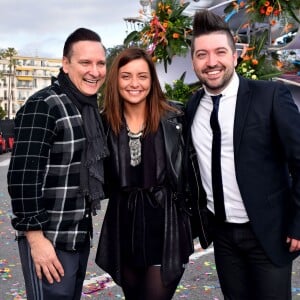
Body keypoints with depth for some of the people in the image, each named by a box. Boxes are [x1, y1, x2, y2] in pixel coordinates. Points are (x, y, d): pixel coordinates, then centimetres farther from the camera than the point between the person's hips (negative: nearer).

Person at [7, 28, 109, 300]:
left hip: (81, 236, 8)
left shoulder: (91, 108, 10)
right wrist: (36, 239, -19)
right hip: (49, 240, -8)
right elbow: (22, 177, -20)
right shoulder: (43, 106, -16)